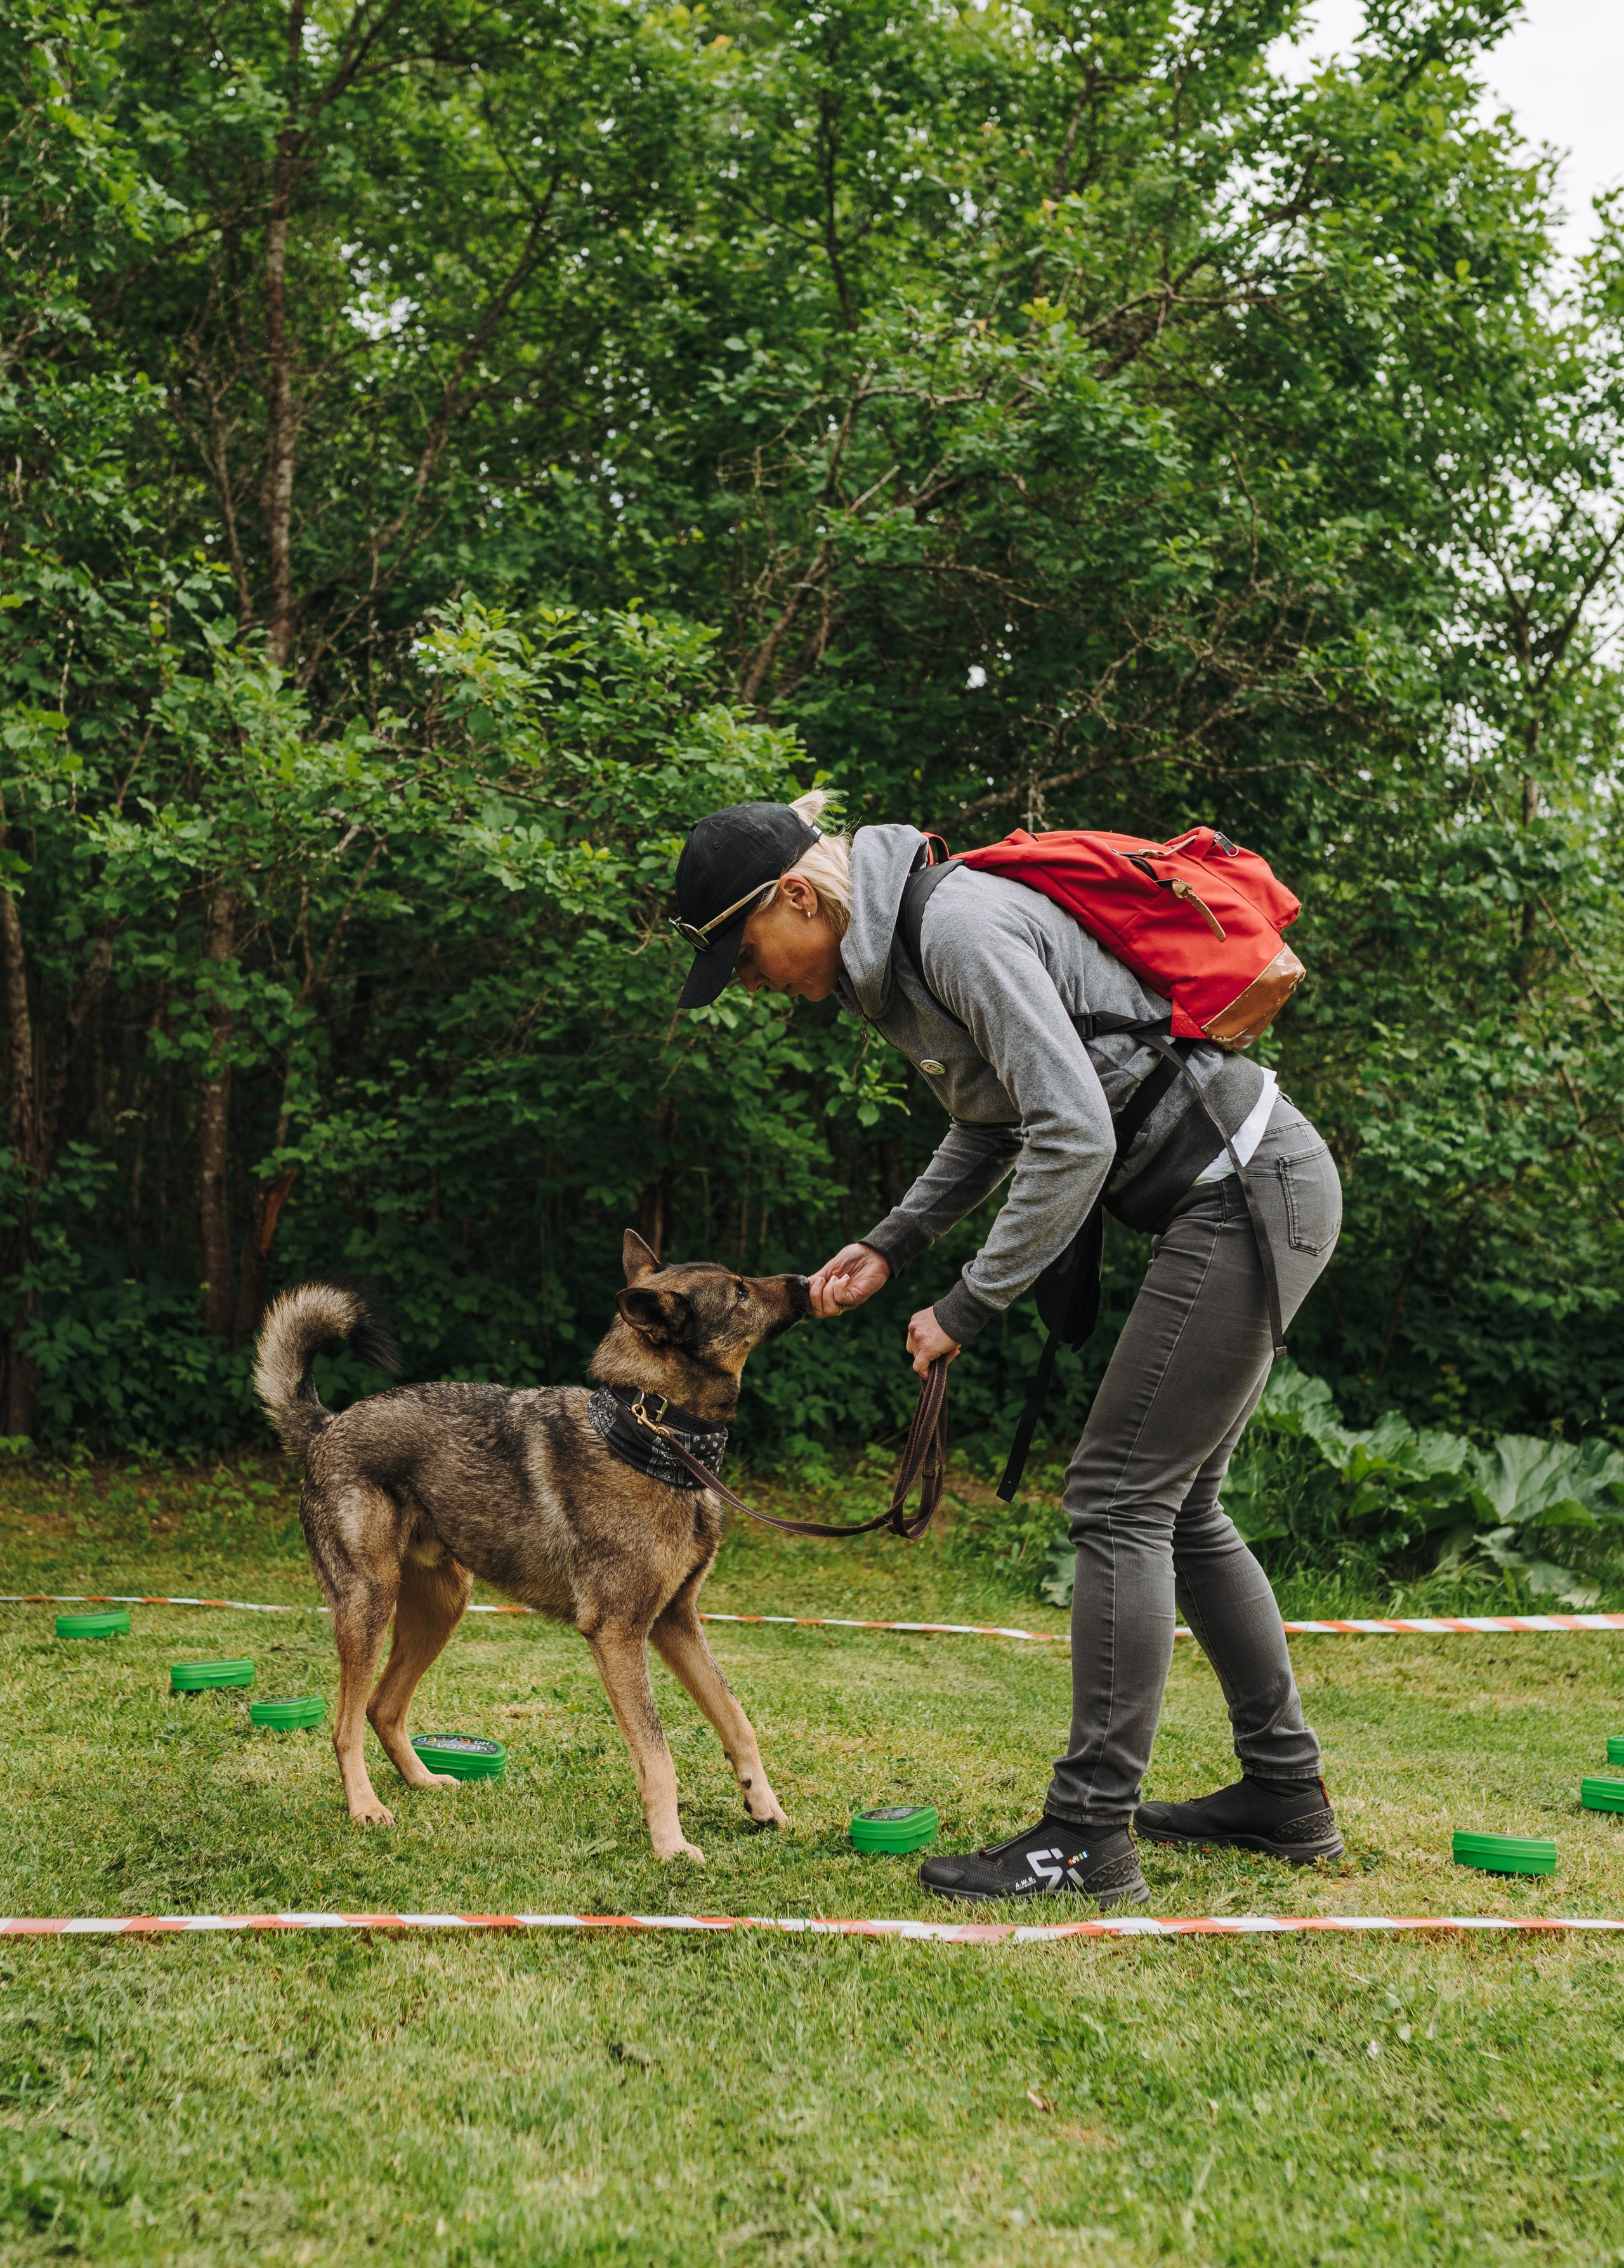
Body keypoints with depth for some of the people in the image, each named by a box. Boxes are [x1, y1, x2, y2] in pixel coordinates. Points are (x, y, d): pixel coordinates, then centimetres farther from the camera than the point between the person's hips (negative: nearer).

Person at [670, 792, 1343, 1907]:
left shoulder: (961, 928, -21)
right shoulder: (897, 954, 10)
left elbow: (1073, 1137, -25)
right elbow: (993, 1125, 22)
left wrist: (971, 1305, -17)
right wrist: (891, 1247, 13)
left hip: (1251, 1190, -10)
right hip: (1241, 1196, 10)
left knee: (1120, 1500, -9)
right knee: (1176, 1505, 15)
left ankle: (1088, 1837, -4)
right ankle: (1287, 1794, 25)